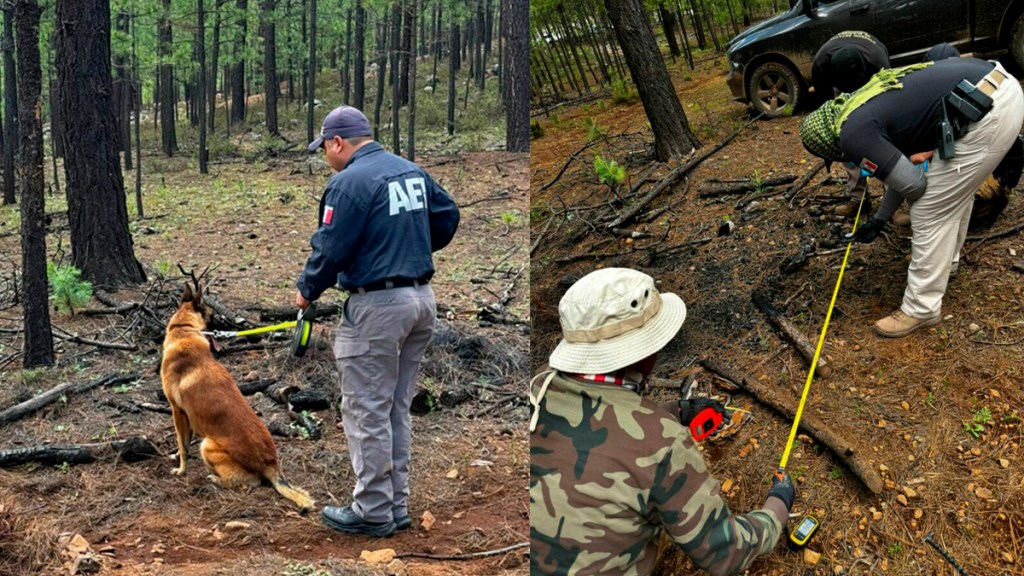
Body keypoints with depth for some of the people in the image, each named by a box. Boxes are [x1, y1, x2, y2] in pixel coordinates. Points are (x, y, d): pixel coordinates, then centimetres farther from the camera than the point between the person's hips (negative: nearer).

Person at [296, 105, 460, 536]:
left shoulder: (349, 182, -13)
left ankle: (373, 511, 8)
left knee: (367, 412, 2)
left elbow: (331, 248, -13)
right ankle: (396, 505, 23)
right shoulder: (412, 171, 10)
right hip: (422, 299, 8)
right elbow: (448, 216, 16)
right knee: (397, 409, 16)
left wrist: (307, 291, 3)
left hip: (377, 305, -8)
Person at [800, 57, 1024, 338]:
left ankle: (921, 309, 17)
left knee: (930, 213, 5)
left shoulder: (853, 134, -5)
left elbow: (912, 184, -3)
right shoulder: (868, 106, 24)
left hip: (985, 114, -10)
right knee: (956, 190, 31)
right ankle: (945, 259, 53)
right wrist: (879, 219, 45)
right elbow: (902, 168, 35)